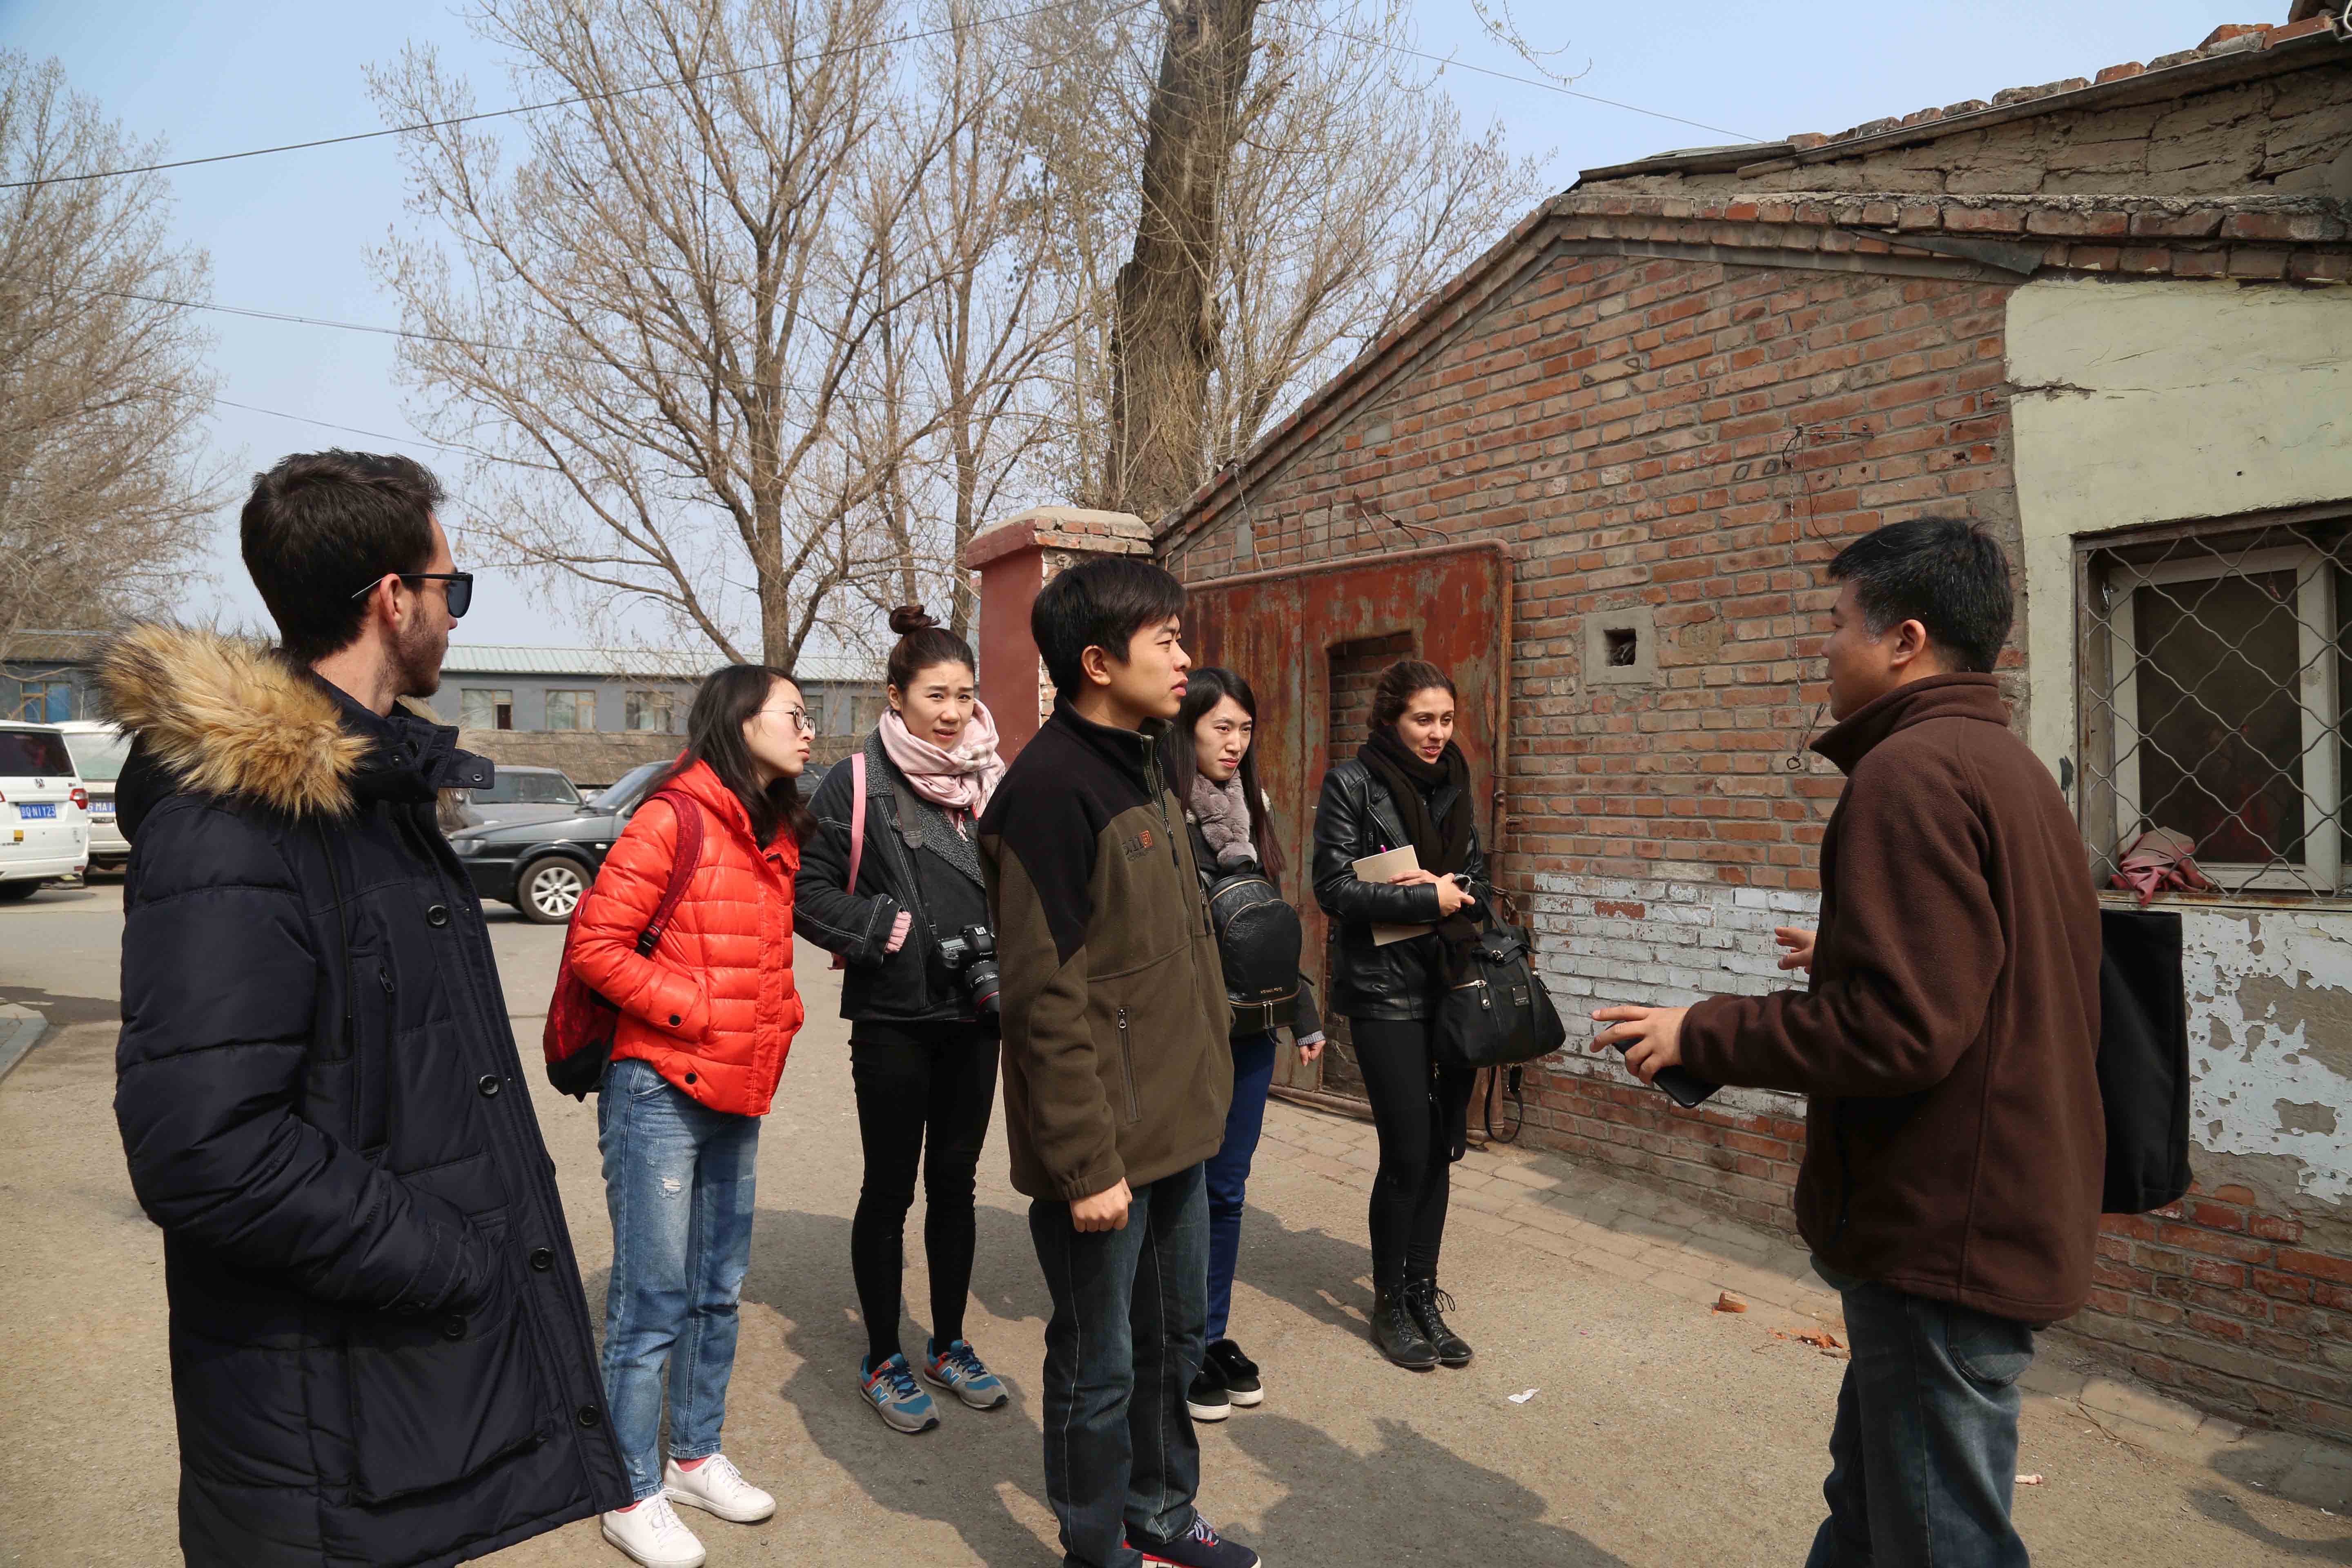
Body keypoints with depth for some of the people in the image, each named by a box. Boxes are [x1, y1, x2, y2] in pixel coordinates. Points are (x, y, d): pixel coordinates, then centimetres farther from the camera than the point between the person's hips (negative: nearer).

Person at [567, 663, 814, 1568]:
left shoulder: (778, 834, 10)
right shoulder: (675, 817, -14)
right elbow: (596, 942, -17)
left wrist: (779, 1016, 7)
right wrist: (698, 1013, -16)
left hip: (741, 1095, 8)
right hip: (660, 1092, -8)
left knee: (718, 1290, 17)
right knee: (653, 1302, 3)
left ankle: (695, 1459, 33)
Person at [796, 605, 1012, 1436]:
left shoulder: (990, 782, 7)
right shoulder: (858, 785, -8)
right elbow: (811, 890, -9)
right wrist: (893, 931, -15)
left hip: (974, 1016, 5)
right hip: (894, 1018, -4)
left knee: (955, 1182, 15)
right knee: (890, 1189, 7)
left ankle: (948, 1346, 31)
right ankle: (883, 1362, 24)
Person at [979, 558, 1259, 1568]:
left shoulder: (1142, 770, 9)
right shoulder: (1052, 790, -20)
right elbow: (1047, 1000, -21)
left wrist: (1200, 1092, 16)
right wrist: (1088, 1164, -19)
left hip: (1174, 1128, 9)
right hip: (1106, 1147, -9)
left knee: (1173, 1340, 23)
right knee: (1100, 1367, 10)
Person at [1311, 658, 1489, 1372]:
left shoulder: (1452, 783, 11)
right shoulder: (1352, 782, -7)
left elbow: (1476, 875, 16)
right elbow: (1335, 887, -12)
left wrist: (1449, 885, -7)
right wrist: (1427, 899, -12)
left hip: (1449, 981, 6)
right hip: (1384, 987, -6)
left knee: (1439, 1147, 9)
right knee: (1408, 1151, -3)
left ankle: (1422, 1294, 24)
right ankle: (1390, 1304, 17)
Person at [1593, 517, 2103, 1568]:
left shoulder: (1912, 771, -19)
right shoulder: (2010, 767, 12)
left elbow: (1897, 1031, -26)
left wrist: (1698, 1035, -16)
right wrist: (1851, 956, 24)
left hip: (1943, 1236, -10)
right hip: (2008, 1213, 10)